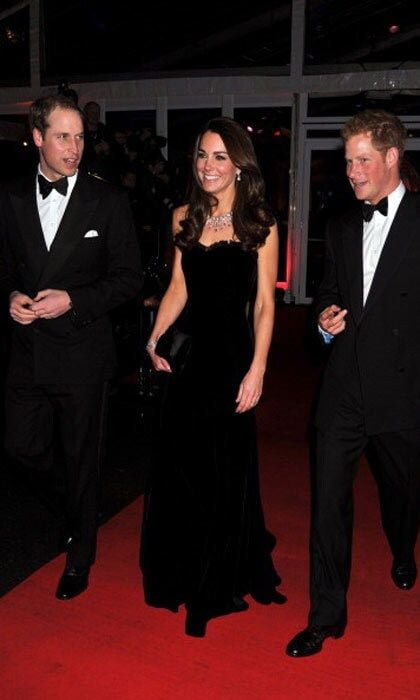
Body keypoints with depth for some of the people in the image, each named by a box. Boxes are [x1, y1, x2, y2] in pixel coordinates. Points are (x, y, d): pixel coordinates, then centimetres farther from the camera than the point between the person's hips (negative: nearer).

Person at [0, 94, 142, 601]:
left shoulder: (107, 201, -5)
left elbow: (128, 278, -5)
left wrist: (73, 300, -17)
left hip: (82, 353, -3)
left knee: (81, 458, 9)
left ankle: (80, 555, 31)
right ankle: (75, 500, 43)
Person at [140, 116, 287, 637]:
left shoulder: (259, 225, -6)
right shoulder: (185, 217, 7)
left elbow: (264, 304, -8)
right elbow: (179, 287, 10)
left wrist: (257, 370, -14)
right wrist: (154, 340, -2)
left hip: (230, 355, -4)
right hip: (186, 353, 5)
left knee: (225, 468, 8)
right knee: (180, 463, 14)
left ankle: (222, 580, 31)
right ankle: (182, 570, 38)